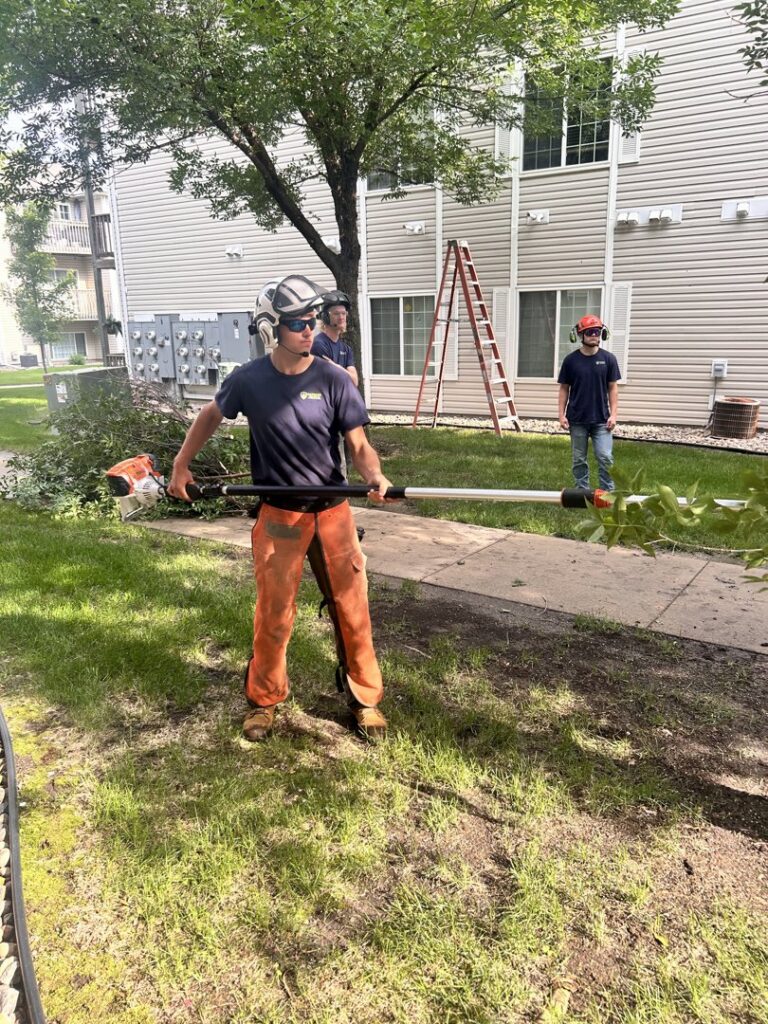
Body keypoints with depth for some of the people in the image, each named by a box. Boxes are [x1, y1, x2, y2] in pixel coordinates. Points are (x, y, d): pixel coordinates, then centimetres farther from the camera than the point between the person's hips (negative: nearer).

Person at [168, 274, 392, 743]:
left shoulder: (334, 380, -6)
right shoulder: (249, 379, -4)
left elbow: (359, 444, -8)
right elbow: (212, 415, 14)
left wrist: (375, 476, -29)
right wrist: (181, 465, 10)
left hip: (332, 511, 0)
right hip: (278, 515, 0)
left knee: (352, 608, 5)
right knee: (274, 613, 7)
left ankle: (365, 699, 25)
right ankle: (264, 700, 29)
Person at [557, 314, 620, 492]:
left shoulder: (608, 358, 0)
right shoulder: (571, 360, 0)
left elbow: (613, 388, 3)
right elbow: (564, 389, 4)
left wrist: (613, 414, -4)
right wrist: (561, 414, -2)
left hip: (601, 420, -1)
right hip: (577, 420, 1)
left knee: (605, 458, -4)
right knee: (579, 460, 8)